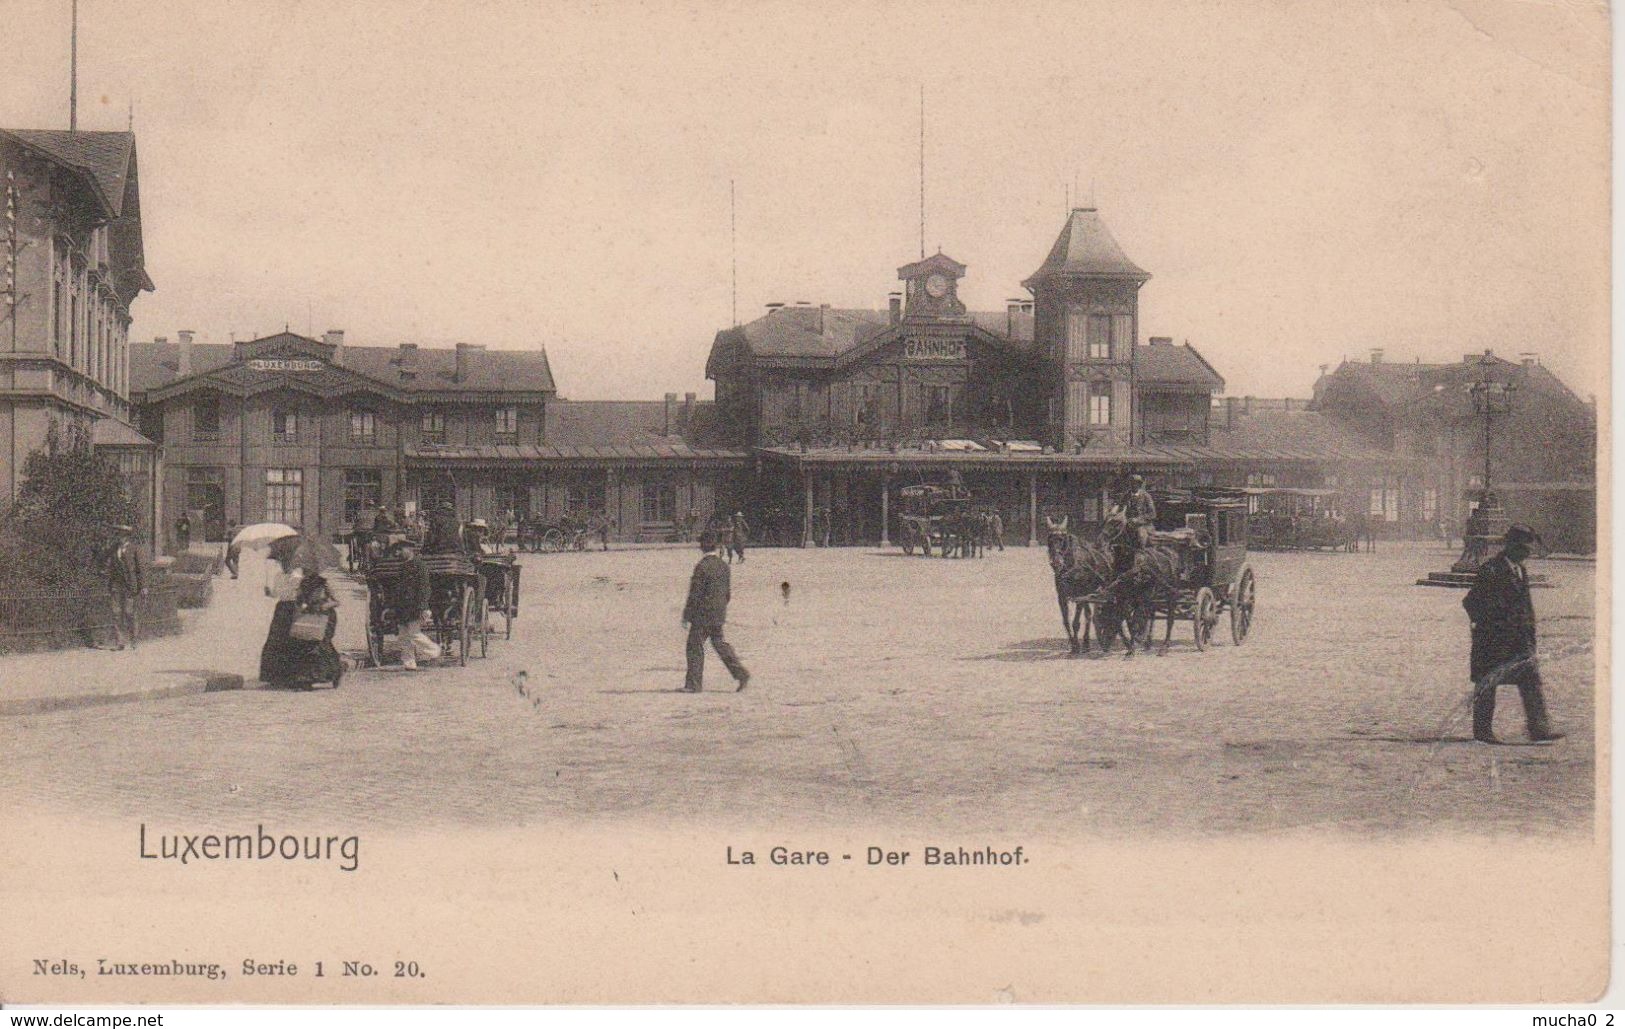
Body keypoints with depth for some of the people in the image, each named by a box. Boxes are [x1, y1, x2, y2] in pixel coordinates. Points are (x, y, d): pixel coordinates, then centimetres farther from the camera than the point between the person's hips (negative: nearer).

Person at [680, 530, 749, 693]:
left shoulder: (702, 567, -16)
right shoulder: (723, 566, 7)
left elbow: (695, 594, -16)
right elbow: (727, 593, 15)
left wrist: (686, 617, -11)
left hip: (703, 614, -7)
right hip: (719, 616, 7)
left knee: (695, 647, 2)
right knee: (720, 644, 15)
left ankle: (694, 684, 5)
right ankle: (741, 674, 10)